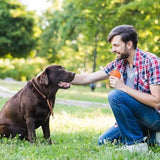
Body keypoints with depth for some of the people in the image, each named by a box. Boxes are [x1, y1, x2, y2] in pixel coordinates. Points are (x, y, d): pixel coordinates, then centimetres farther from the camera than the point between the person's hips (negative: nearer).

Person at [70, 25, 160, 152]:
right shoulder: (120, 63, 3)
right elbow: (88, 78, 6)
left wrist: (123, 87, -25)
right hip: (138, 118, 8)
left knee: (115, 96, -25)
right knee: (104, 141, 6)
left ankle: (136, 143, -14)